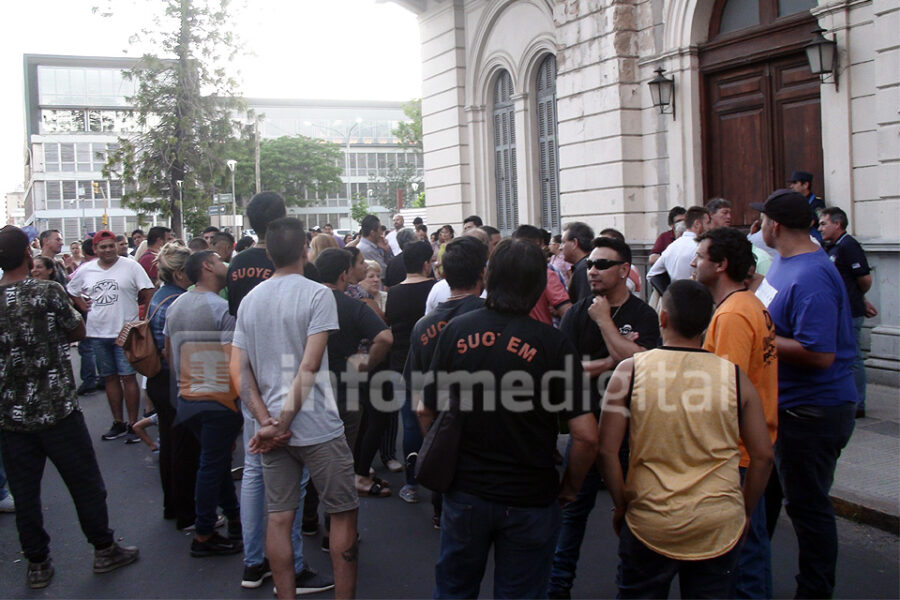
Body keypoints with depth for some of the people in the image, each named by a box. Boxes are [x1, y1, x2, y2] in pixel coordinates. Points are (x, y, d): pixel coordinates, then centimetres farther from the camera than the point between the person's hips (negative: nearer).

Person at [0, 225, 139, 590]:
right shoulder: (48, 293, -14)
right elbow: (78, 332, 0)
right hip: (57, 409, -3)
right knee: (85, 483, 11)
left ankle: (37, 563, 22)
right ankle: (104, 550, 23)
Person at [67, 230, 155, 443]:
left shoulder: (131, 266, -5)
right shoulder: (85, 270, 7)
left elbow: (148, 293, -6)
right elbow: (70, 291, 23)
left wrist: (141, 317, -9)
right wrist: (83, 306, 9)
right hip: (97, 333, 4)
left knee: (127, 377, -4)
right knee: (110, 378, 11)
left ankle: (132, 423, 3)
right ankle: (118, 423, 20)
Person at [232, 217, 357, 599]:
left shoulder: (250, 299, 8)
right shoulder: (317, 295, -10)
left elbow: (238, 368, 3)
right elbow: (309, 366, -17)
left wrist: (267, 421, -4)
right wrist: (284, 421, -14)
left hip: (271, 427, 6)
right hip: (318, 427, -5)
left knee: (278, 518, 10)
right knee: (343, 514, 8)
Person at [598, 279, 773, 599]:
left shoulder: (630, 371, -8)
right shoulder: (735, 376, -3)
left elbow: (607, 451, -9)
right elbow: (763, 456, 0)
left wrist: (622, 506, 5)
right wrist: (745, 513, 13)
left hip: (650, 524, -1)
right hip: (720, 527, 1)